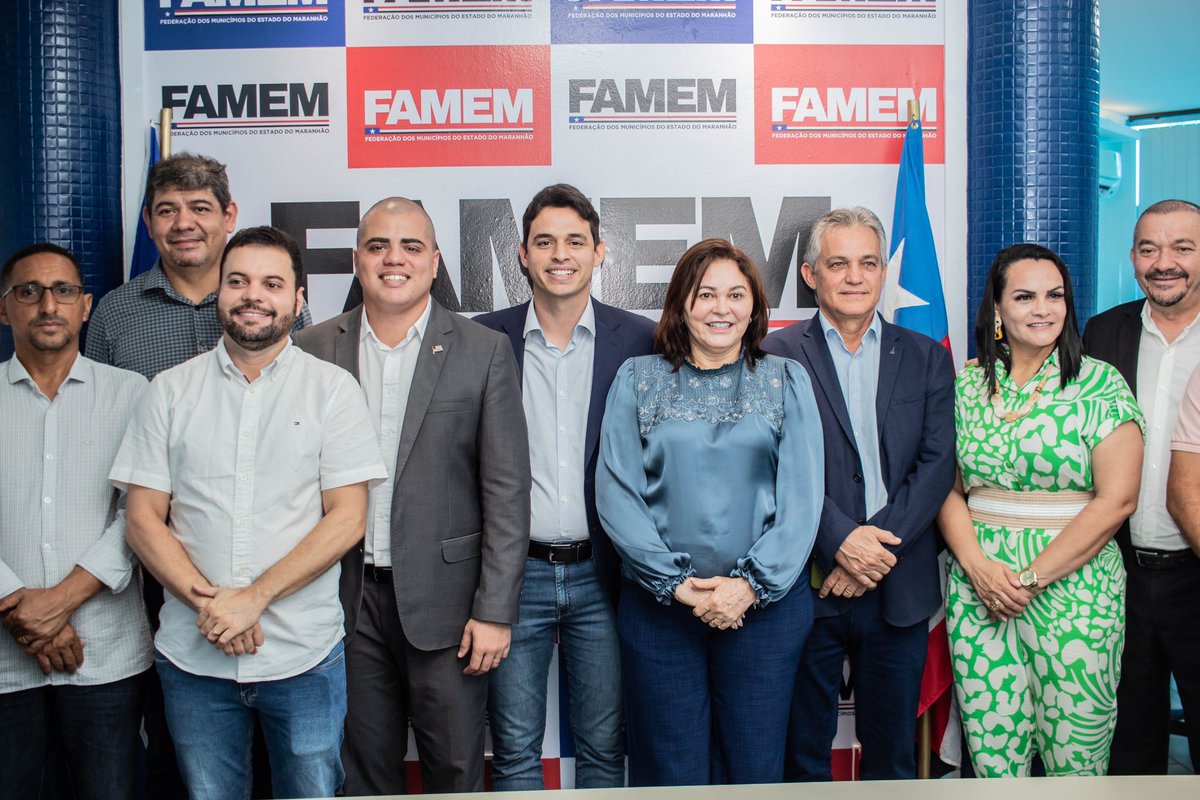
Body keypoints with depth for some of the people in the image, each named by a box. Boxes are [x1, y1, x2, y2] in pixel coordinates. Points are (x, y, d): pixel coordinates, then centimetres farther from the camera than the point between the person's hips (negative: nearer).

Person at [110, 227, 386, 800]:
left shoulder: (331, 388, 0)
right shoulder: (171, 391, 5)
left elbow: (347, 518, -6)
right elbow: (143, 519, 2)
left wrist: (253, 598, -14)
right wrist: (207, 602, -12)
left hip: (304, 657, -1)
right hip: (192, 656, 2)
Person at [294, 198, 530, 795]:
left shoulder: (484, 352, -2)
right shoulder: (314, 349, 4)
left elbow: (506, 490, -4)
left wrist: (494, 611, -9)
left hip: (444, 600, -2)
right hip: (346, 598, 2)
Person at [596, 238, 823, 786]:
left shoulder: (787, 381, 6)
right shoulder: (637, 379, 4)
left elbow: (802, 496, -1)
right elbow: (616, 494, -2)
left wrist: (751, 585, -11)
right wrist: (677, 584, -10)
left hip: (765, 603, 1)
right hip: (658, 604, 0)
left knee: (754, 769, 8)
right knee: (672, 774, 8)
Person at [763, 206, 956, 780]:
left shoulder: (926, 357, 9)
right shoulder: (778, 355, 1)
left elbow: (936, 463, 0)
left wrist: (879, 545, -11)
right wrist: (840, 541, -17)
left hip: (899, 590, 3)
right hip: (807, 585, -2)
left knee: (893, 754, 14)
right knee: (803, 754, 10)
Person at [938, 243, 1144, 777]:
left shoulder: (1100, 384, -2)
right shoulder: (967, 387, 6)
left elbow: (1115, 499, -9)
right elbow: (948, 490, 6)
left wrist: (1032, 578, -13)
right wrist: (977, 565, -11)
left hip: (1074, 589, -2)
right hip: (978, 587, 2)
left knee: (1074, 756, 4)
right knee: (990, 754, 6)